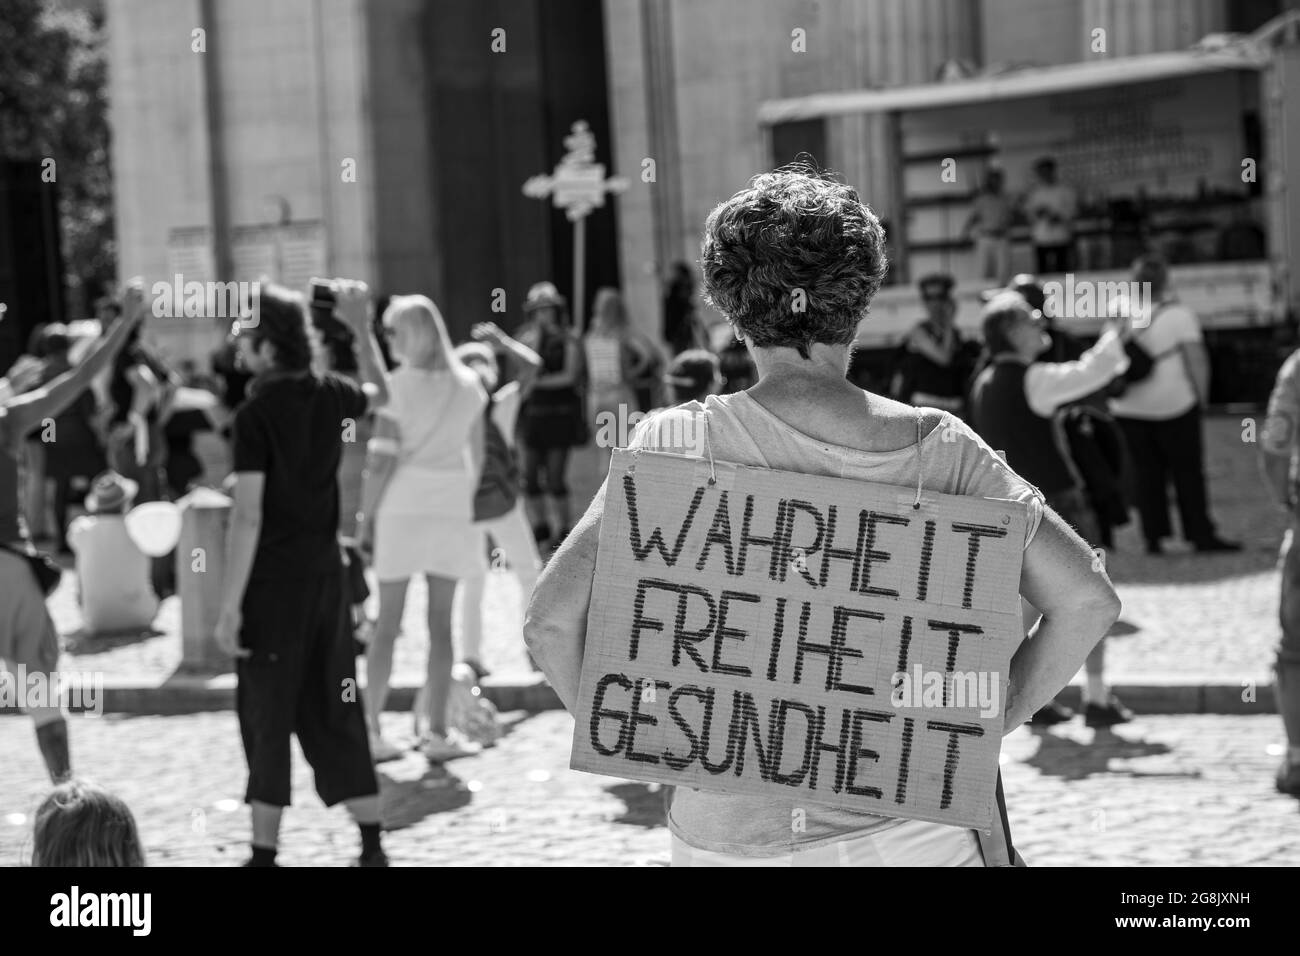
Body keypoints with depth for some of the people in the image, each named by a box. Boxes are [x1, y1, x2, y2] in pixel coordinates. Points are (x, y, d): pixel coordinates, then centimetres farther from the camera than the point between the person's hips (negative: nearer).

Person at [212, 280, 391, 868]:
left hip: (272, 583, -6)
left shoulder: (256, 413, -16)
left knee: (266, 716, 2)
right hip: (325, 576, 6)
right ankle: (371, 844, 14)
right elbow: (380, 394, 27)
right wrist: (361, 327, 33)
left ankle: (265, 852, 6)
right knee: (334, 710, 12)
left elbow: (248, 517, -19)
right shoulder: (329, 395, 2)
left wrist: (229, 605, -18)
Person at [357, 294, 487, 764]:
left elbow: (380, 460, -11)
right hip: (451, 509, 3)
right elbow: (477, 456, 7)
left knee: (387, 621, 4)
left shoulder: (397, 386, -9)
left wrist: (365, 516, -4)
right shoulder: (469, 386, 3)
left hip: (400, 508, -2)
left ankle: (371, 730, 6)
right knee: (441, 622, 7)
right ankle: (437, 731, 6)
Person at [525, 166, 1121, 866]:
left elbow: (551, 622, -15)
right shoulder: (937, 448, -4)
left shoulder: (679, 445, -9)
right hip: (912, 827, 1)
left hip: (732, 835, 0)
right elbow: (1088, 599, -4)